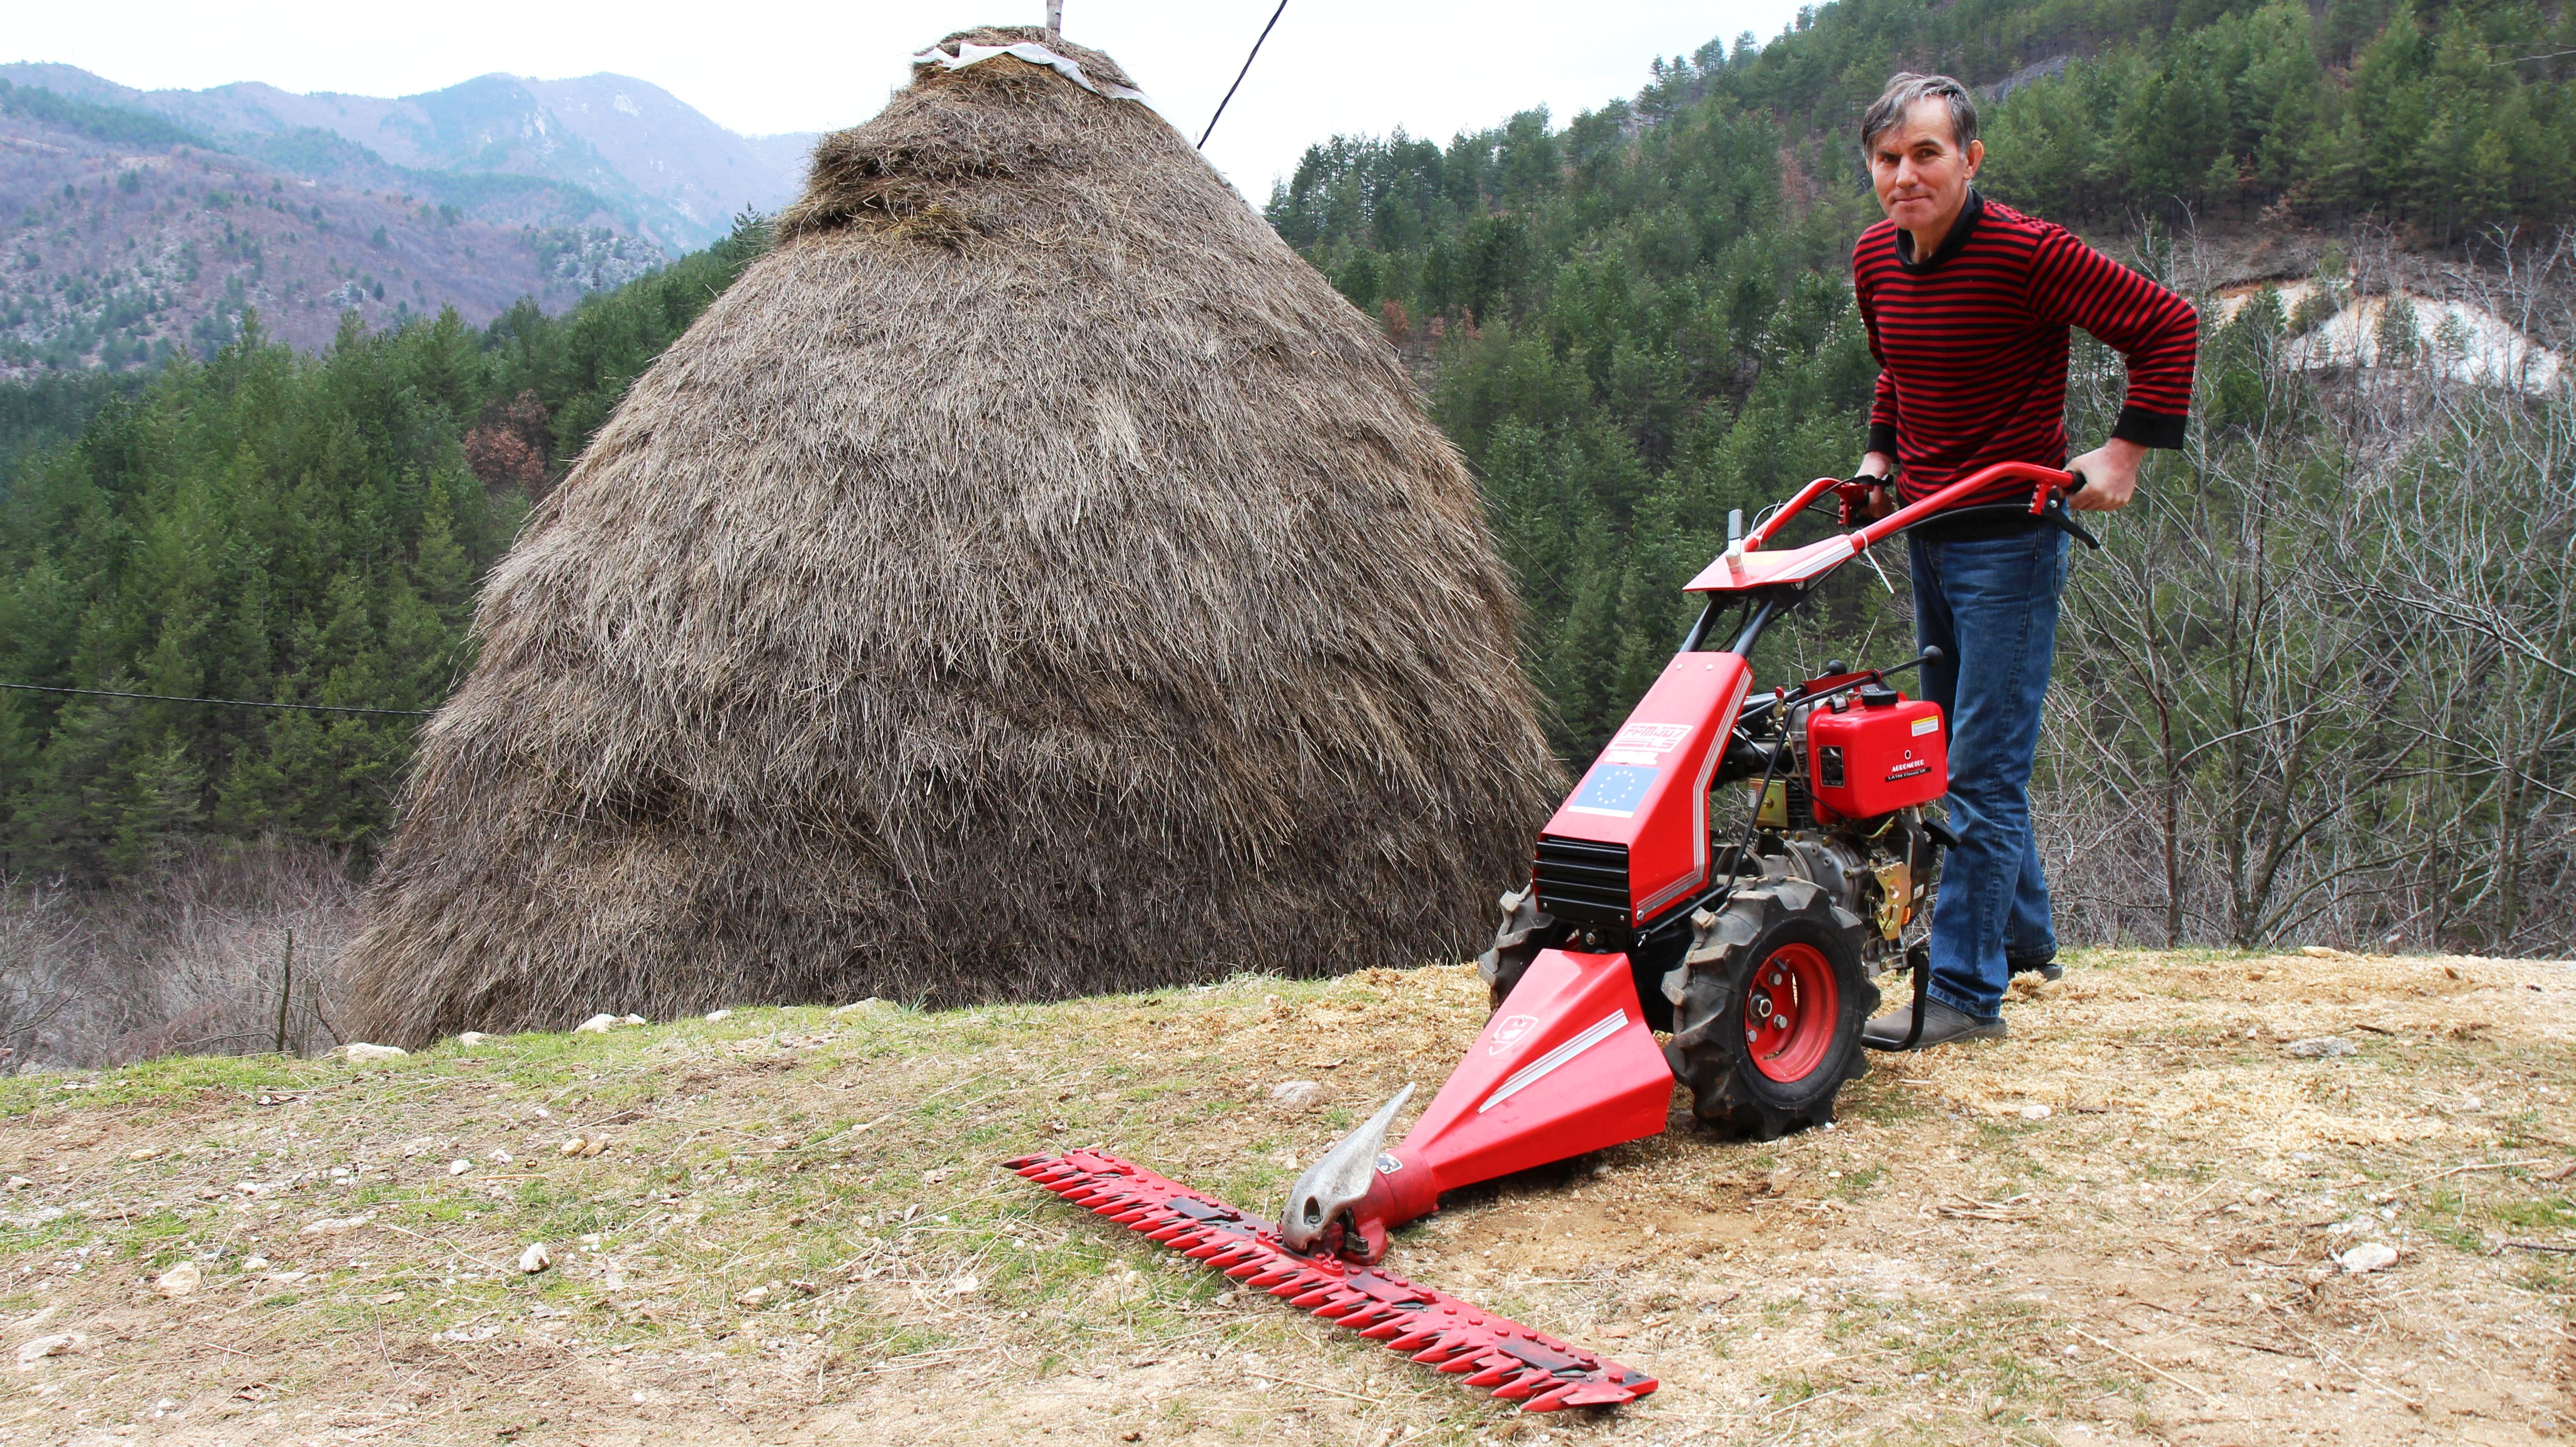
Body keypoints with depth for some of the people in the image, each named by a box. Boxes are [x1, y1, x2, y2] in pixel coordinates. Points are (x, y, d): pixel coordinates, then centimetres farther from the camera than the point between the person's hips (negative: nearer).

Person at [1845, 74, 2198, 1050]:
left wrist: (2124, 453, -16)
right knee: (1958, 751, 17)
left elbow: (2167, 325, -12)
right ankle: (2023, 936, 34)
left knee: (1983, 767, -8)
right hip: (1925, 530, 8)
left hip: (2010, 537, -8)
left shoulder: (2027, 253, -17)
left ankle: (1965, 991, -2)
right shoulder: (1874, 260, 5)